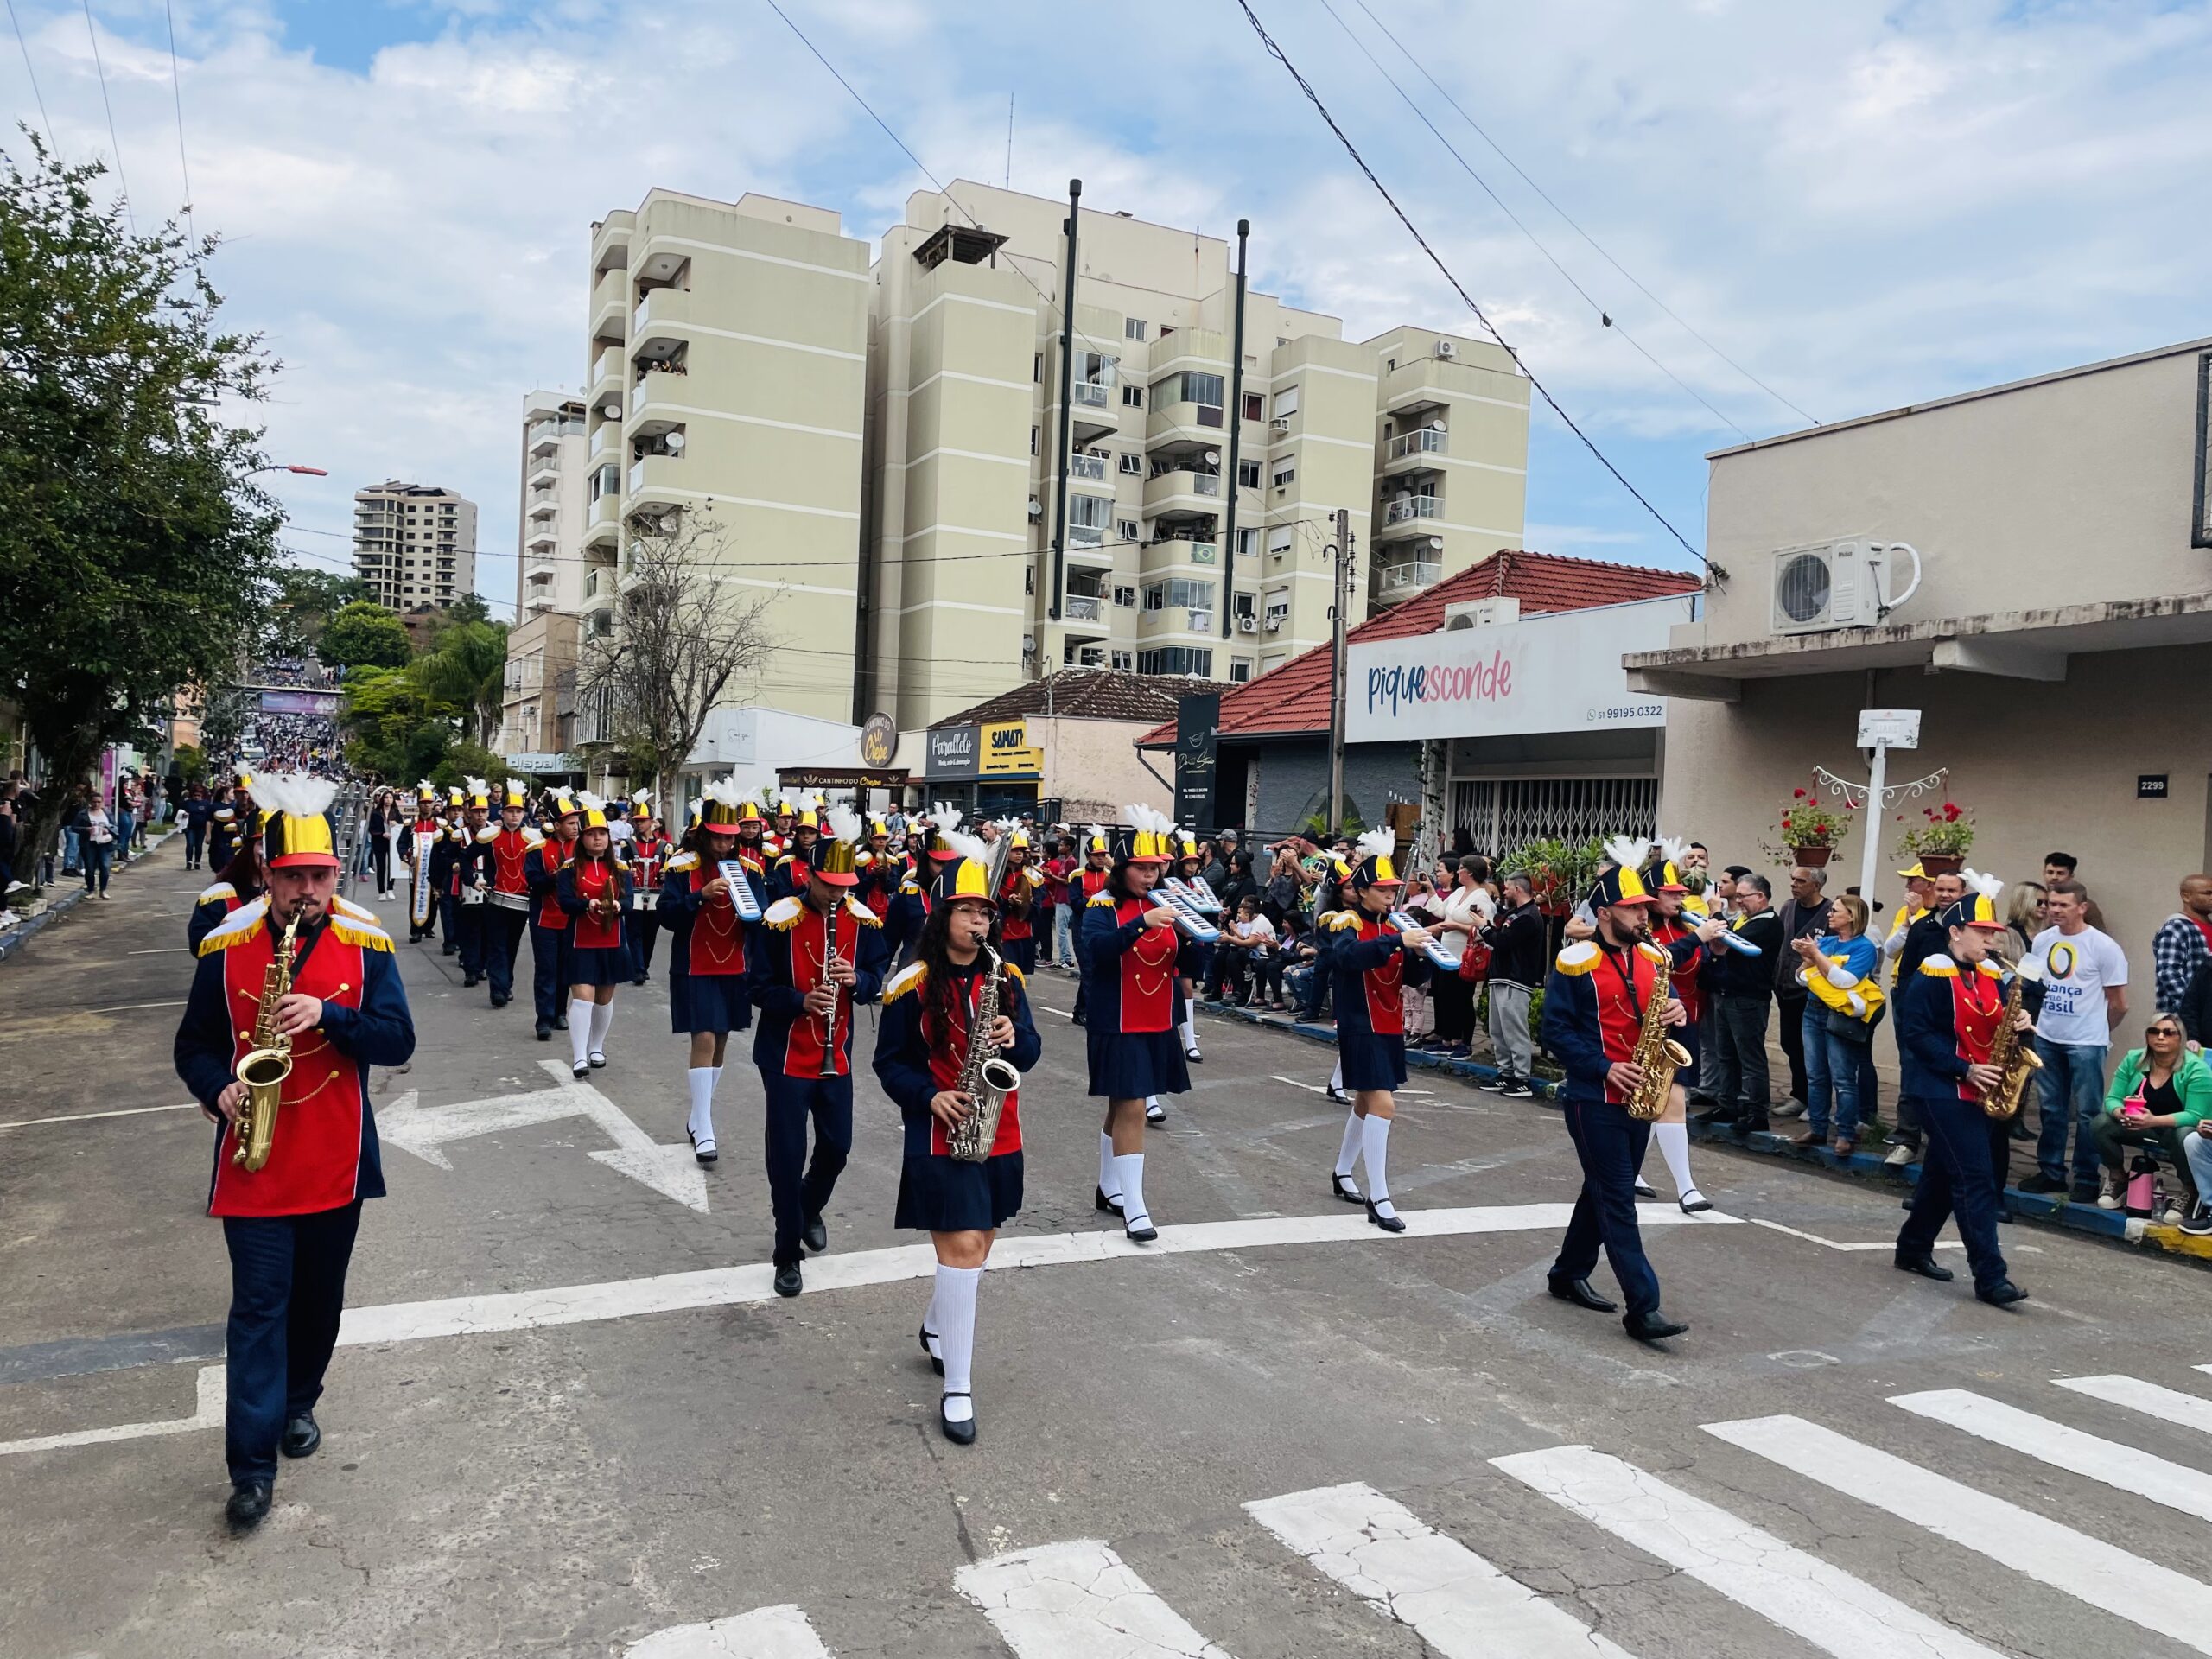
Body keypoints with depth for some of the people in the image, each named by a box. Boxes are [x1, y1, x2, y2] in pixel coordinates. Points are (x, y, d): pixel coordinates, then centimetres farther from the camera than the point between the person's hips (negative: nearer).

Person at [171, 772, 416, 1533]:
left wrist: (328, 1015, -24)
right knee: (258, 1306, -1)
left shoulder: (366, 945, -4)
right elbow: (194, 1043, 6)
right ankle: (252, 1464, 6)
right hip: (254, 1164, -1)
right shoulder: (226, 947, -3)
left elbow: (398, 1042, -9)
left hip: (336, 1163, 1)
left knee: (319, 1296, 16)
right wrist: (217, 1089, -14)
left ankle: (299, 1401, 40)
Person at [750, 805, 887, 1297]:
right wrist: (802, 1000, -26)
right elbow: (761, 988, -9)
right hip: (787, 1056, -4)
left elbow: (875, 982, 5)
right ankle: (787, 1255, 16)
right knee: (788, 1154, 1)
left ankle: (810, 1209, 43)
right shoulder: (780, 920, -13)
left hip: (836, 1056, 4)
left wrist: (856, 979, -17)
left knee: (837, 1146, 11)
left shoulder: (863, 920, -2)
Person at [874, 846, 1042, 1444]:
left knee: (976, 1246, 15)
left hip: (999, 1134, 5)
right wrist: (930, 1096, -17)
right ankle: (957, 1390, -2)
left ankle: (937, 1329, 44)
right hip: (940, 1134, -5)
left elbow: (1029, 1052, 6)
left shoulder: (1007, 978, 5)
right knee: (962, 1248, -12)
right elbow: (890, 1062, -2)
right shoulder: (912, 985, -7)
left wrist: (1015, 1039, -16)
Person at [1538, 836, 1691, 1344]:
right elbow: (1556, 1029, -11)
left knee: (1604, 1190, 15)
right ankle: (1643, 1307, -5)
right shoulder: (1575, 962, -11)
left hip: (1638, 1096, 7)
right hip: (1594, 1098, -7)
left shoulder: (1653, 958, 8)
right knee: (1618, 1198, -6)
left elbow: (1662, 1009, 16)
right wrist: (1604, 1069, -19)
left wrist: (1676, 1015, -8)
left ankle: (1568, 1275, 30)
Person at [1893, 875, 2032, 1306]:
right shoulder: (1932, 975, -13)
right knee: (1976, 1180, -10)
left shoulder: (1991, 976, 10)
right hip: (1943, 1090, -8)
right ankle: (1990, 1277, -8)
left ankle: (1913, 1249, 29)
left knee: (1944, 1174, 16)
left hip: (1978, 1090, 8)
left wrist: (2020, 1025, -7)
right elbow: (1916, 1034, -17)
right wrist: (1964, 1069, -21)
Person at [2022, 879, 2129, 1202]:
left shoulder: (2103, 946, -11)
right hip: (2046, 1039, 5)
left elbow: (2118, 1003, -5)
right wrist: (2045, 1020, 12)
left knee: (2087, 1113, 2)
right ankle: (2051, 1171, 23)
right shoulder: (2041, 940, 4)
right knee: (2051, 1108, 13)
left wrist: (2096, 1030, 6)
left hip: (2086, 1043, -5)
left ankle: (2086, 1180, 10)